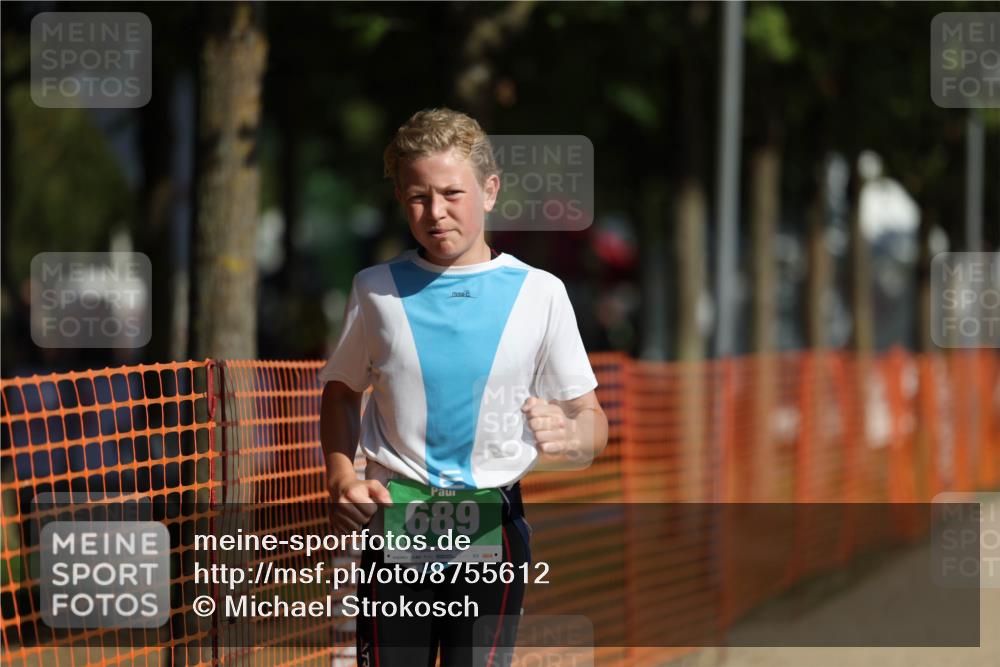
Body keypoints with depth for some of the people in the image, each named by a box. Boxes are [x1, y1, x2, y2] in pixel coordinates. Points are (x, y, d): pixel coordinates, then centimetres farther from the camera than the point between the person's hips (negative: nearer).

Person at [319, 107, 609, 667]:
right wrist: (342, 478, -1)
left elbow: (592, 422, 0)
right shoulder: (377, 290, 3)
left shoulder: (539, 294, -1)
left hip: (492, 530, -1)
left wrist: (572, 437, -24)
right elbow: (341, 392, 17)